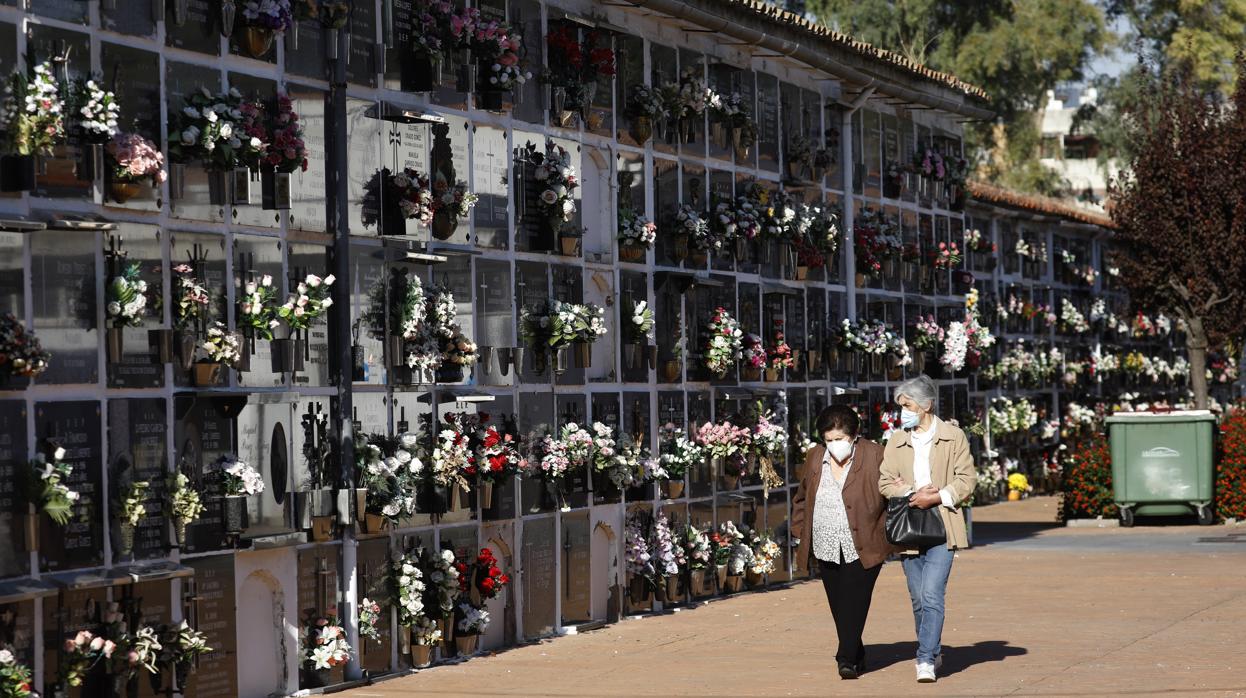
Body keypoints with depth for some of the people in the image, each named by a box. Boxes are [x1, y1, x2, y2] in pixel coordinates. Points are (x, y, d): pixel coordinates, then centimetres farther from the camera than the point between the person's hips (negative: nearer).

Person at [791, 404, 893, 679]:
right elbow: (801, 499, 21)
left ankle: (847, 659, -13)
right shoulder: (815, 458, 8)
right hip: (826, 549, 5)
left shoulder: (874, 455, -5)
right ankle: (857, 656, 19)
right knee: (838, 607, 7)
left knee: (853, 603, -13)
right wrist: (802, 533, 15)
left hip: (863, 547, -5)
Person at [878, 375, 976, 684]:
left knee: (932, 595, -15)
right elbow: (885, 483, 6)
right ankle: (933, 652, 27)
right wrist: (913, 493, -12)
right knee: (918, 599, 11)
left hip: (941, 527, -4)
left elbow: (966, 480, -1)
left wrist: (936, 497, -14)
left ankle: (926, 660, -15)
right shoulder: (895, 441, 10)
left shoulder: (954, 437, 1)